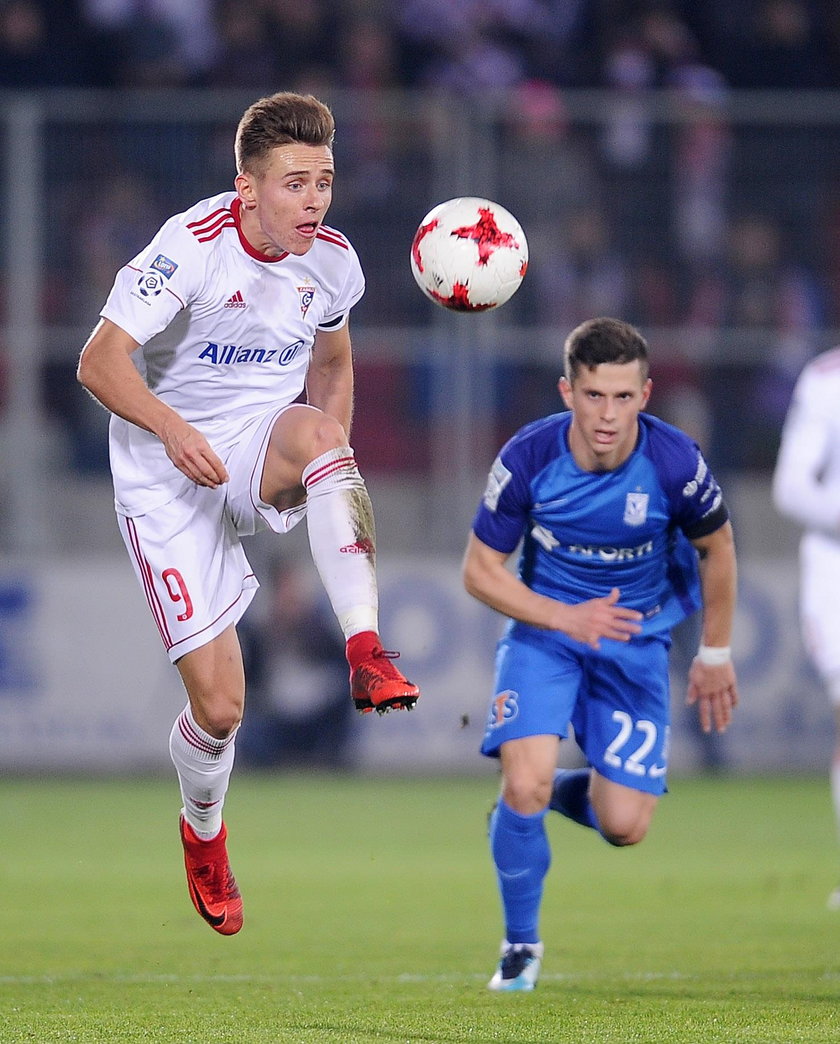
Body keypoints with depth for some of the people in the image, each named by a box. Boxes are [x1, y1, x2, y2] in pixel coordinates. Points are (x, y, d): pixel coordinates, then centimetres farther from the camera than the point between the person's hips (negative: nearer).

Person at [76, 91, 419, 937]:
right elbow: (99, 362, -19)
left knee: (317, 431, -36)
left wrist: (334, 479, 2)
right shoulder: (191, 246, -18)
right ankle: (203, 833, 27)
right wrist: (172, 429, -37)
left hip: (262, 456, 3)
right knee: (218, 707, -7)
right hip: (167, 482, -3)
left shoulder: (331, 261, -2)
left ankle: (365, 654, -40)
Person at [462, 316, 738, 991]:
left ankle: (564, 791, 29)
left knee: (624, 827, -8)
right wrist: (566, 617, -24)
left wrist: (716, 654, 8)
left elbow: (717, 547, 1)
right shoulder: (529, 457, -21)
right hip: (545, 628, -1)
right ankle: (521, 943, 2)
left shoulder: (674, 463, -21)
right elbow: (480, 570, -9)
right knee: (524, 786, -22)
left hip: (636, 639, 1)